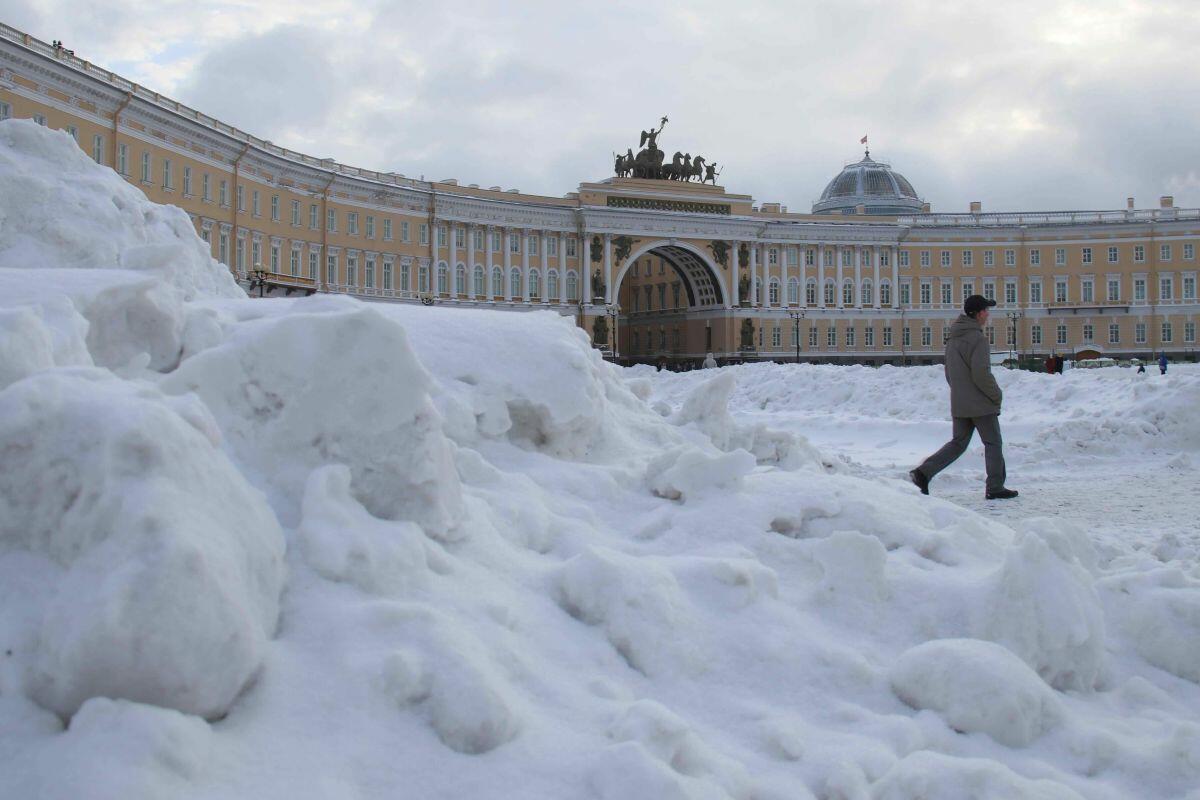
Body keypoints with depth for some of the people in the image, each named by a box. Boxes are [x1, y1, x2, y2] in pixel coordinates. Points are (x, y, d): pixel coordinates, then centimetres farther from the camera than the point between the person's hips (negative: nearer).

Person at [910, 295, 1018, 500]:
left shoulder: (953, 338, 12)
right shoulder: (977, 339, -16)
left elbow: (949, 373, 17)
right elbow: (981, 374, -21)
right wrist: (997, 395, -9)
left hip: (959, 405, 8)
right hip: (981, 404, -8)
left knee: (958, 443, 11)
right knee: (993, 444, 5)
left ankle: (923, 472, -2)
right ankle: (995, 488, 9)